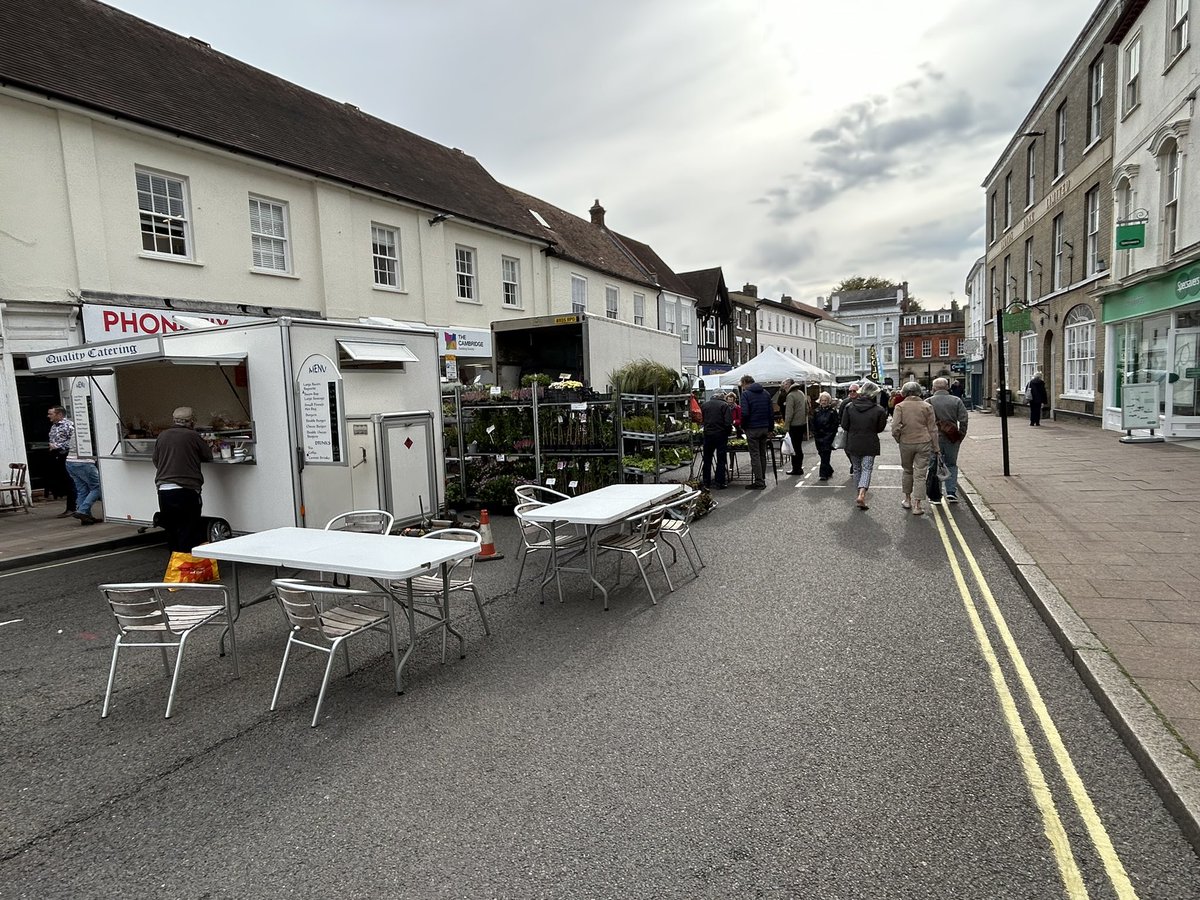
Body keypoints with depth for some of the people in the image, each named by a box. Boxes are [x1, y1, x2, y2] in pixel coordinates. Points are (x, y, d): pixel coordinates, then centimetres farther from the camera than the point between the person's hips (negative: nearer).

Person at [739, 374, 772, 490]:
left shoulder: (746, 394, -8)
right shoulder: (765, 393, 12)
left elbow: (745, 413, -16)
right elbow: (771, 413, 12)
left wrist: (743, 427, -1)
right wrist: (770, 429, 16)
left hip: (752, 429, -6)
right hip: (764, 428, 6)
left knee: (755, 455, -3)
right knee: (762, 455, 13)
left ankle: (758, 482, -3)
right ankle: (762, 480, 18)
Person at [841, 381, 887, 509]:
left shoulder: (849, 406, -5)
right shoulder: (878, 410, -11)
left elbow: (844, 425, -2)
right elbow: (880, 428, -2)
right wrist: (885, 416, 13)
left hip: (853, 443, 3)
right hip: (870, 444, -2)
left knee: (856, 469, 16)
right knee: (867, 469, 0)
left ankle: (860, 494, 24)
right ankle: (861, 495, -18)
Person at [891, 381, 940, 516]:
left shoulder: (900, 406, -4)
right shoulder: (927, 406, 1)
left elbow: (895, 427, -13)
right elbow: (933, 429, 3)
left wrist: (898, 439, 6)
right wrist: (935, 447, 9)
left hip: (906, 443, 0)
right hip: (924, 443, 0)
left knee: (907, 471, 19)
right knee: (920, 474, 2)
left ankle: (907, 499, 29)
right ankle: (917, 505, 0)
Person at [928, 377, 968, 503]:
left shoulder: (929, 402, -5)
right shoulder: (956, 400, 2)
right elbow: (964, 420, -2)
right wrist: (961, 436, 5)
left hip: (935, 438, -2)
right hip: (952, 438, 2)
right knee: (951, 465, 15)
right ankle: (951, 492, 6)